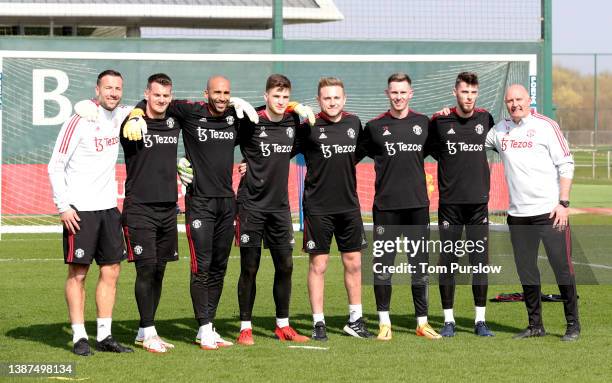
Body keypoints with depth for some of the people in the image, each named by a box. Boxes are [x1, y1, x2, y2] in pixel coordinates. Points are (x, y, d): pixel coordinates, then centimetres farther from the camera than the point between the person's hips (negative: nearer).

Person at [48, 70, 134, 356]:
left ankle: (104, 336, 13)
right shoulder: (79, 122, -11)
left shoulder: (119, 116, 7)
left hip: (108, 207, 7)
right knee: (78, 273, -2)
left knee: (111, 272, 6)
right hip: (79, 210, -7)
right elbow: (55, 166, -9)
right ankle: (79, 337, 2)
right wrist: (63, 207, -14)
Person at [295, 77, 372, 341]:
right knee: (318, 264, -1)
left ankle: (355, 320, 19)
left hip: (349, 205, 5)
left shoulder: (354, 123, 6)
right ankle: (318, 323, 6)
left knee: (353, 262, 9)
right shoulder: (309, 128, -9)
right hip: (318, 207, -5)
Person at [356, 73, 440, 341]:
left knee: (420, 264, 6)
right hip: (386, 206, -2)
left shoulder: (423, 123, 9)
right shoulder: (375, 127, 3)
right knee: (382, 264, -1)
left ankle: (422, 322, 13)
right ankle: (384, 323, 7)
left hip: (417, 205, 2)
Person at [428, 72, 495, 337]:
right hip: (450, 202, -1)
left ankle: (480, 320, 8)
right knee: (447, 260, 1)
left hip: (479, 201, 1)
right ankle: (448, 320, 8)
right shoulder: (439, 121, -1)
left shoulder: (485, 119, 4)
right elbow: (434, 150, 13)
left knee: (480, 260, 2)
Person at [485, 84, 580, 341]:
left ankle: (573, 325, 5)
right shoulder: (499, 130, 11)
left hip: (550, 212, -5)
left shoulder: (546, 126, -2)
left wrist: (563, 203, -11)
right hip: (517, 214, 5)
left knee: (562, 267, -3)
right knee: (525, 270, 8)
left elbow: (566, 165, -4)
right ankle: (535, 325, 17)